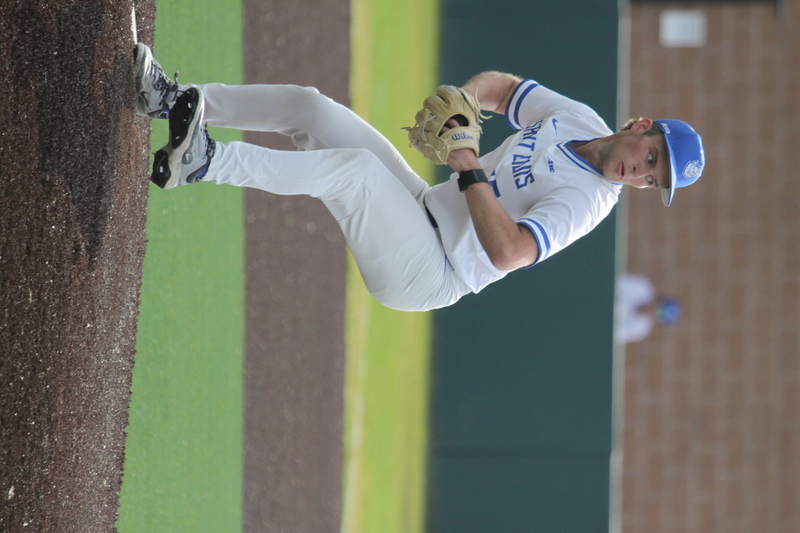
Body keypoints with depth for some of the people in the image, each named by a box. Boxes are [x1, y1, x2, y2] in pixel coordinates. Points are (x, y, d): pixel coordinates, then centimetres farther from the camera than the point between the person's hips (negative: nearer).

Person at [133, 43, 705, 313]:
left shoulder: (591, 201, -19)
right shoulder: (579, 118, 6)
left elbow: (506, 252, -32)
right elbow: (501, 85, 20)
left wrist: (469, 170, -25)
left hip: (425, 276, -8)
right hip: (421, 203, 8)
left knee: (355, 166, -33)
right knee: (308, 106, 1)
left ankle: (205, 163, -41)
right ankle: (173, 100, 2)